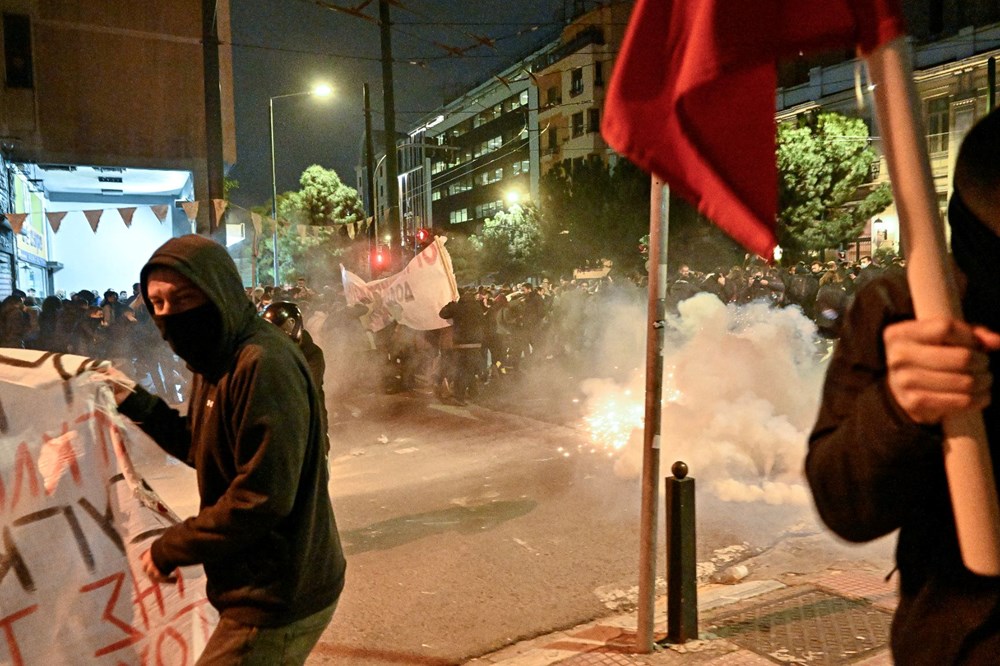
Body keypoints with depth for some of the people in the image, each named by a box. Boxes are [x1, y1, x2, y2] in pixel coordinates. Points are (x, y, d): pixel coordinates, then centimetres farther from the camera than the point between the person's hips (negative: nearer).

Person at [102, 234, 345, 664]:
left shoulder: (264, 364, -24)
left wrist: (170, 549, -15)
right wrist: (133, 401, 8)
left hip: (276, 600, -9)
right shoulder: (217, 362, 8)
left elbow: (264, 496, -27)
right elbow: (202, 448, 17)